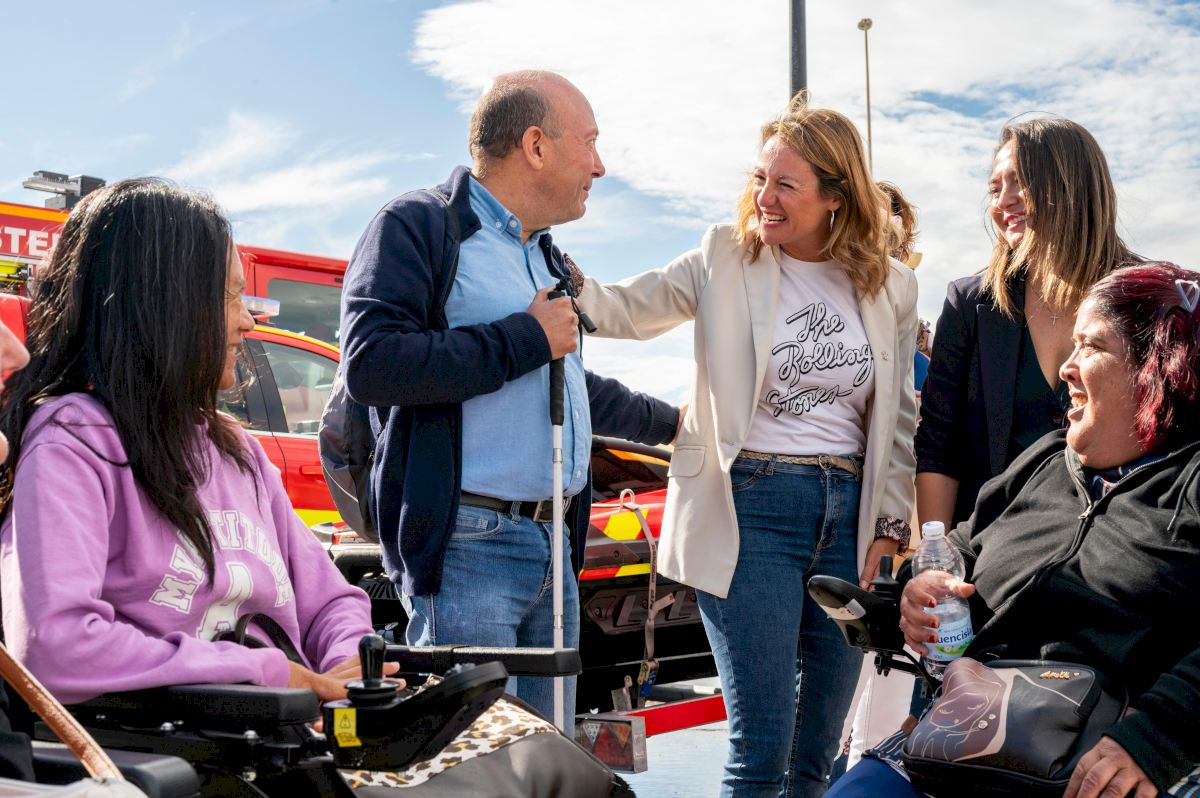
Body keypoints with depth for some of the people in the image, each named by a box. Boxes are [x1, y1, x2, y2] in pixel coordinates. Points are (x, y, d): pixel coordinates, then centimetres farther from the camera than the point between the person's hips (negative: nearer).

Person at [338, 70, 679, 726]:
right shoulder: (419, 227, -5)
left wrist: (667, 421, 50)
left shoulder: (545, 257, 23)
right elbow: (370, 364, -21)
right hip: (467, 548, -9)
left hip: (553, 549, 9)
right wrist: (525, 338, -14)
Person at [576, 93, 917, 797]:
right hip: (750, 508, -3)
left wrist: (889, 528, 6)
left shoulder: (891, 288, 7)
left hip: (849, 516, 3)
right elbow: (625, 310, -1)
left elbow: (900, 418, 12)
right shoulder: (725, 259, 1)